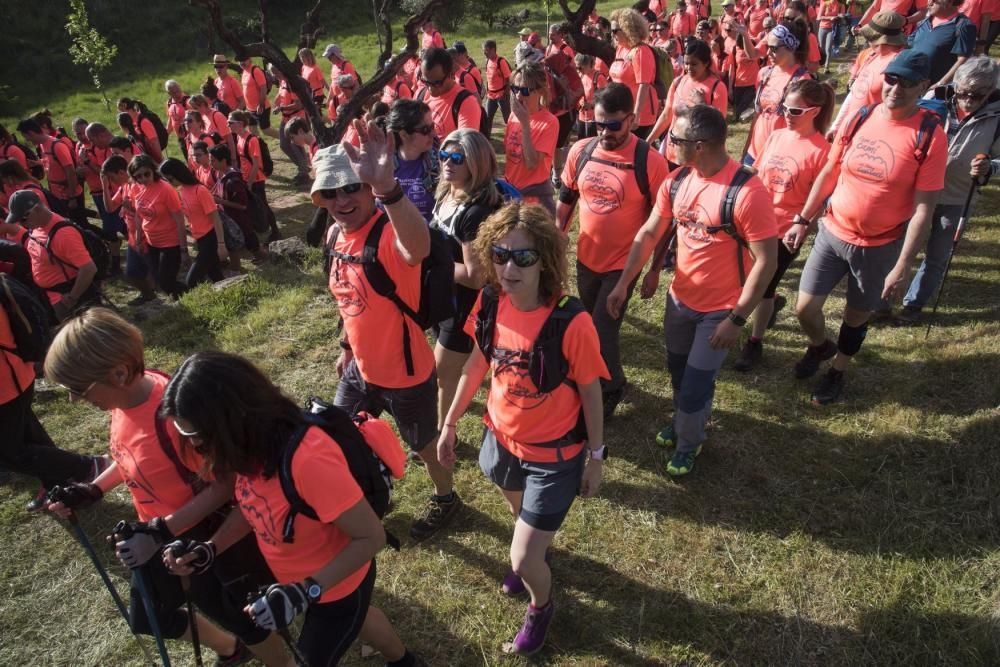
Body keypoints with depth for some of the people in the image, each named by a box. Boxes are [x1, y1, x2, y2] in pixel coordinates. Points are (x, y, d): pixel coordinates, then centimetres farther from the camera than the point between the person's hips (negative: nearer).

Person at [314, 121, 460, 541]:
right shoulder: (338, 236, -3)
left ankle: (445, 499, 48)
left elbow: (419, 248, -56)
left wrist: (386, 187, -72)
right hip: (360, 368, 8)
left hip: (405, 374, -8)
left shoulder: (390, 234, -30)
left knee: (423, 443, 18)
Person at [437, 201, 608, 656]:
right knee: (522, 516, 31)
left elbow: (590, 393, -15)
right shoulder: (489, 305, -15)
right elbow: (477, 363, 2)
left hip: (555, 456, -5)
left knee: (523, 559, 3)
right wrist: (450, 423, 8)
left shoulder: (572, 323, -29)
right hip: (501, 441, 5)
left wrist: (596, 457, -5)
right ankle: (537, 553, 67)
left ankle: (541, 606, 39)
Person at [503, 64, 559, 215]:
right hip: (511, 190, 6)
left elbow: (531, 163, -23)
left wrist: (525, 123, -25)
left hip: (535, 195, -6)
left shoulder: (549, 122, -16)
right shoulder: (514, 115, 2)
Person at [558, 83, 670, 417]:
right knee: (590, 326, 19)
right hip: (586, 259, 5)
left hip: (623, 264, -5)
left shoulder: (650, 161, -18)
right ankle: (598, 381, 44)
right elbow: (566, 201, 8)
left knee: (602, 332, -2)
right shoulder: (580, 151, -5)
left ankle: (611, 388, 26)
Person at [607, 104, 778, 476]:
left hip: (720, 310, -6)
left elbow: (766, 261, -22)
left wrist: (737, 319, -21)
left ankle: (688, 443, 34)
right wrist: (623, 283, -1)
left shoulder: (748, 192, -26)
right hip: (680, 298, 6)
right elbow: (648, 234, 3)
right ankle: (683, 421, 51)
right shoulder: (677, 181, -6)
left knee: (695, 386, 6)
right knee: (677, 371, 24)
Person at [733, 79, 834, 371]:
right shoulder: (775, 136, 1)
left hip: (786, 231, -6)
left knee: (762, 287, 5)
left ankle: (755, 342, 27)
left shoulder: (820, 150, -16)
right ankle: (772, 302, 48)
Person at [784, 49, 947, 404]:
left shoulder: (930, 136, -16)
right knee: (804, 308, 7)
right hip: (832, 233, 3)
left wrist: (903, 266, -17)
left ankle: (837, 372, 41)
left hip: (880, 246, -3)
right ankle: (820, 346, 42)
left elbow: (923, 208, -15)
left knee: (856, 316, 14)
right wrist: (803, 220, 7)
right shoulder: (857, 120, -4)